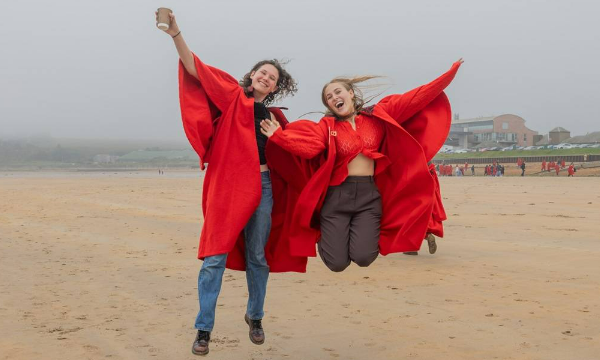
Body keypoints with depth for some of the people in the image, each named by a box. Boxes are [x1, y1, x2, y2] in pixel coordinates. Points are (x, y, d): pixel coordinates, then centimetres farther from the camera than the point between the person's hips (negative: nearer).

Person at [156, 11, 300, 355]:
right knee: (215, 257, -5)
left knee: (256, 256, 10)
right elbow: (196, 69, -9)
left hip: (262, 186, 4)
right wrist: (176, 33, -21)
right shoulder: (231, 96, 4)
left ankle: (255, 317, 29)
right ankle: (204, 329, 2)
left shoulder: (275, 116, 15)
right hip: (226, 184, -4)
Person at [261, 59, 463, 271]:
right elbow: (309, 146, -17)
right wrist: (277, 134, -29)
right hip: (336, 196, -1)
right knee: (337, 263, -6)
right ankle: (325, 236, 30)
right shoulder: (327, 126, 2)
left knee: (363, 258, -13)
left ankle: (366, 234, 24)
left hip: (369, 195, 1)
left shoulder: (377, 116, 7)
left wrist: (450, 73, 3)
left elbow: (414, 99, 5)